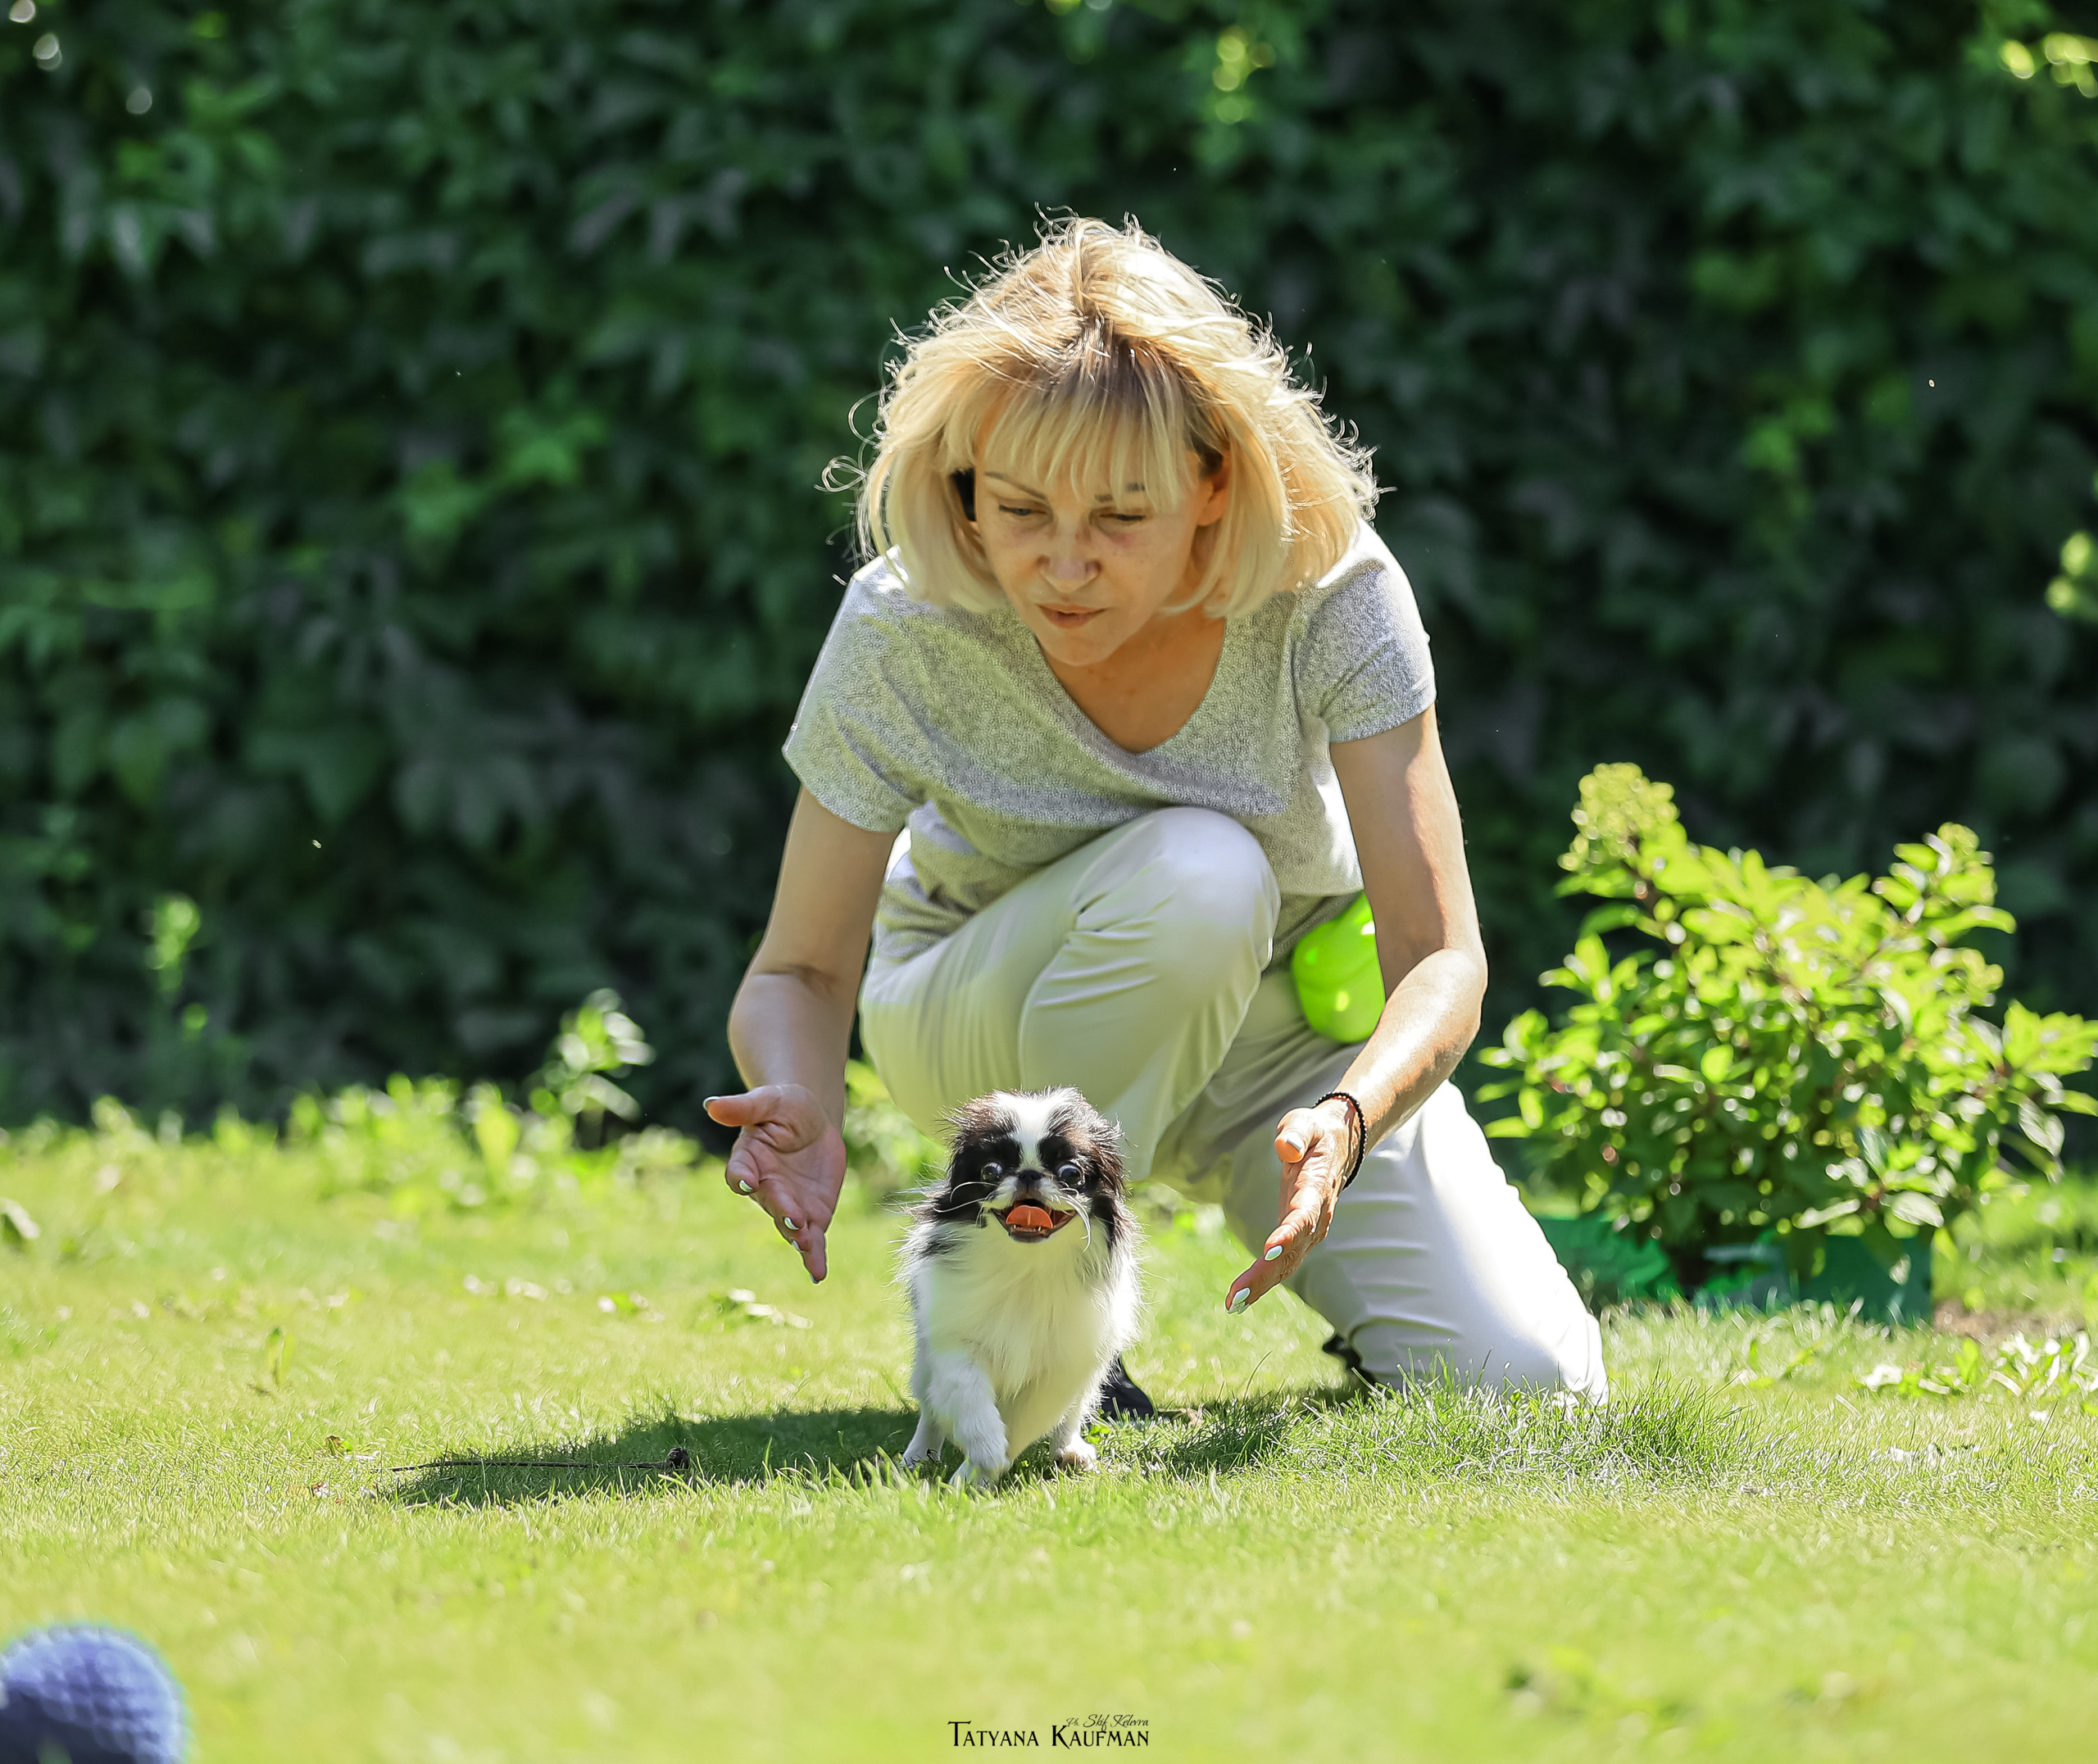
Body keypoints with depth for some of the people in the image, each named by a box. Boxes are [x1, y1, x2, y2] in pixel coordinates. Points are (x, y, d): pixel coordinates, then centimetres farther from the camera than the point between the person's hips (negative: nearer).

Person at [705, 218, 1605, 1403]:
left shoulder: (1332, 590, -28)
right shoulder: (904, 633, -28)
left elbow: (1439, 955, -28)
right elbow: (804, 969, -20)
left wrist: (1348, 1117, -50)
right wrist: (800, 1104, -43)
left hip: (1275, 1007, 1)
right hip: (981, 1015, -1)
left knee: (1524, 1382, -17)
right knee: (1196, 873, -37)